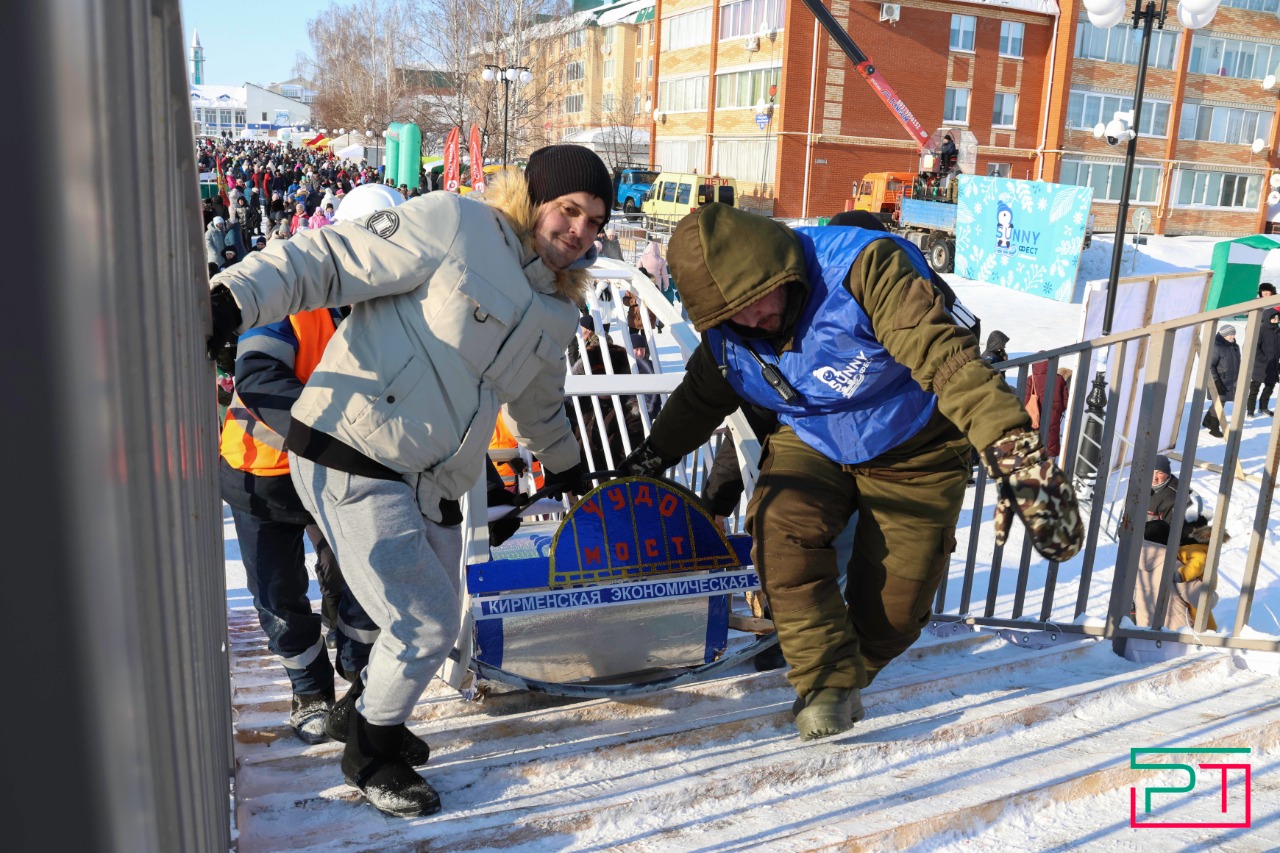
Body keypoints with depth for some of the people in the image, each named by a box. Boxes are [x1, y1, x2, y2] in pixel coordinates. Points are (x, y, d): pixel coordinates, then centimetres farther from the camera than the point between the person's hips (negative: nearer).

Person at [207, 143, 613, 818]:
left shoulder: (557, 310, 14)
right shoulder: (454, 226, -10)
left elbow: (537, 401, 33)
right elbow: (327, 261, -14)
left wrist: (564, 464, 46)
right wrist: (232, 301, -27)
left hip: (432, 485, 8)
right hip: (352, 460, -8)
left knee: (432, 623, 15)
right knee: (427, 626, -3)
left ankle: (376, 716, 44)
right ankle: (367, 758, 23)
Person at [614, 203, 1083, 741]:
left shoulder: (861, 267, -31)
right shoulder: (727, 336, -12)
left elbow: (945, 355, -41)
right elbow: (699, 401, 9)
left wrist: (1012, 448, -53)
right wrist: (649, 460, 14)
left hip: (914, 452, -3)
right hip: (811, 445, 4)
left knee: (892, 613, -4)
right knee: (781, 525, -27)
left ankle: (849, 673, 28)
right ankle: (826, 681, -13)